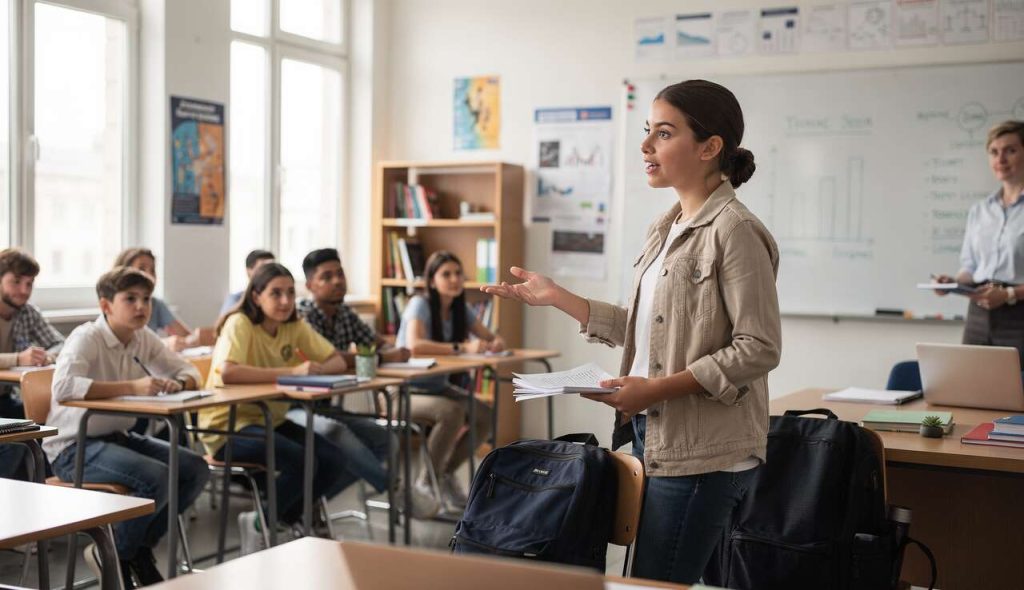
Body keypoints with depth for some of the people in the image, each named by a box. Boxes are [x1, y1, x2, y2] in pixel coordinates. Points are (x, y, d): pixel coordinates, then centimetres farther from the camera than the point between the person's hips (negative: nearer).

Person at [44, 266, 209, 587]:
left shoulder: (143, 339, 3)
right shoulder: (87, 338, -18)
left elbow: (189, 371, 11)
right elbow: (63, 386, -35)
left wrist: (179, 383, -15)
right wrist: (131, 386, -37)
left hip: (117, 437, 8)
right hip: (74, 447, -8)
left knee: (196, 469, -6)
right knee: (157, 478, -28)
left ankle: (140, 548, 11)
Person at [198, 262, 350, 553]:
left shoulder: (295, 327, 3)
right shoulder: (240, 324, -17)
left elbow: (338, 362, -1)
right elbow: (227, 372, -36)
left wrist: (318, 369, -25)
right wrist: (291, 371, -36)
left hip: (270, 420, 7)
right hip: (228, 427, -7)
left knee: (333, 459, -12)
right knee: (302, 461, -27)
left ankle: (285, 519, 10)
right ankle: (259, 525, -2)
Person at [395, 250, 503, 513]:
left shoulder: (461, 309, 3)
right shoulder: (420, 304, -18)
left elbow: (493, 339, 4)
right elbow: (414, 345, -37)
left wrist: (496, 344, -21)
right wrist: (463, 348, -40)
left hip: (438, 387, 7)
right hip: (405, 390, -7)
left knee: (486, 417, -11)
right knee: (452, 412, -32)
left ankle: (445, 473, 11)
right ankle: (427, 481, -10)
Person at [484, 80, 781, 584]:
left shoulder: (734, 231, -14)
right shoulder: (665, 230, 13)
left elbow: (759, 348, -17)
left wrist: (660, 389, -21)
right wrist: (555, 297, 15)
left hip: (702, 453, -8)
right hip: (654, 438, 8)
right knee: (645, 576, 13)